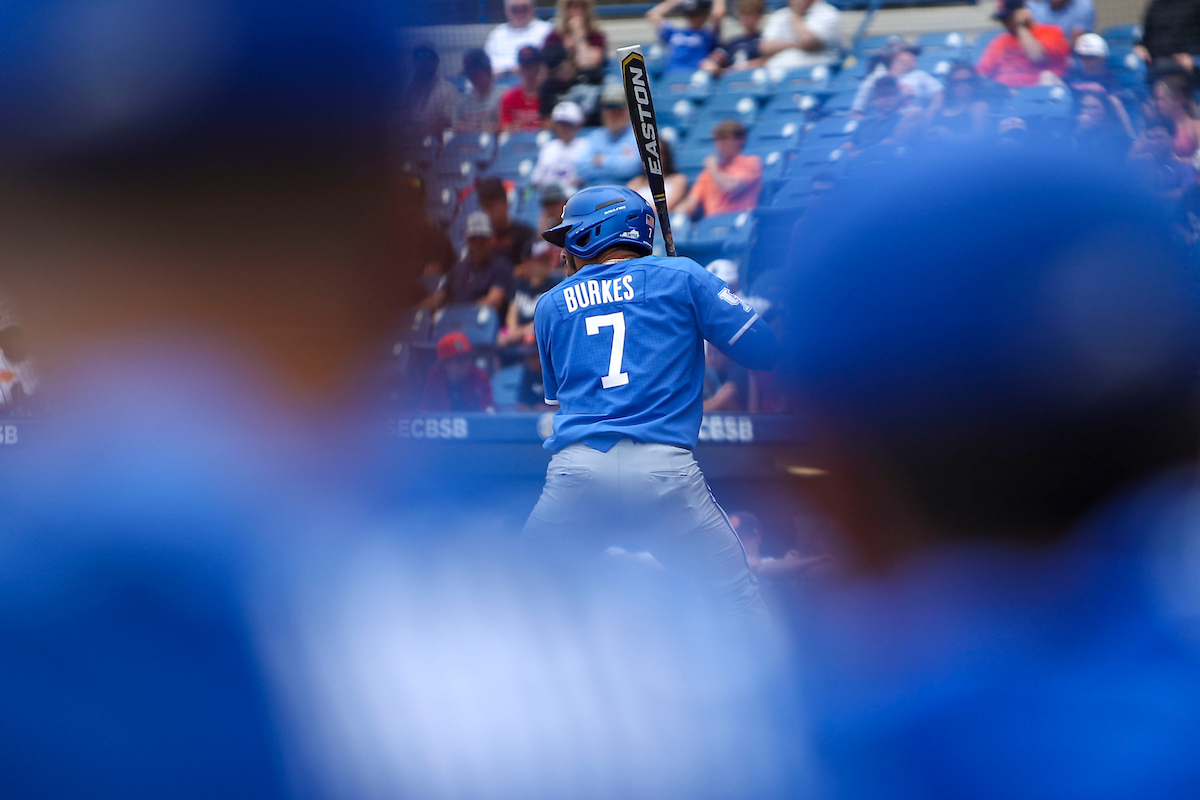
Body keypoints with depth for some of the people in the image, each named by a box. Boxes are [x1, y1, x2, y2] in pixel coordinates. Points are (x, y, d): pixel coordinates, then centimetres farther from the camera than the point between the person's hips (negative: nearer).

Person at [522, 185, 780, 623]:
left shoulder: (551, 305, 19)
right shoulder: (681, 275, 12)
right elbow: (763, 350, 9)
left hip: (575, 472, 2)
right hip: (665, 468, -2)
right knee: (742, 608, 5)